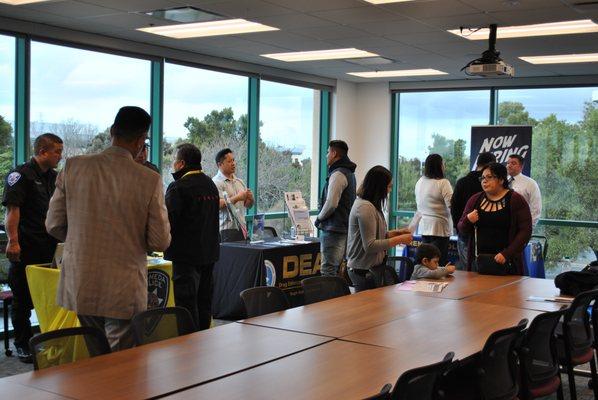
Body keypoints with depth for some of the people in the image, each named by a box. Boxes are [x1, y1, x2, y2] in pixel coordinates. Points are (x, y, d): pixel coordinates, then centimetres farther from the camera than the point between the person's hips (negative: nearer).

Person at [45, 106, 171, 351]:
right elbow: (160, 242, -8)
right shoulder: (149, 180, -12)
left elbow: (54, 225, 1)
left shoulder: (73, 167, -4)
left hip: (79, 286, 4)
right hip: (124, 292, -3)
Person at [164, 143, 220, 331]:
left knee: (186, 303, -3)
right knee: (204, 301, 16)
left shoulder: (178, 187, -15)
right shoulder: (210, 184, 12)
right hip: (210, 252, 8)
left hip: (186, 254, -8)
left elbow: (167, 220, -18)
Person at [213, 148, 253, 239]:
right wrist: (237, 198, -21)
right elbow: (217, 204, -17)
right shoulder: (216, 182, -4)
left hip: (241, 228, 6)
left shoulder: (239, 182, 17)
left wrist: (250, 198, -4)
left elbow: (248, 206, 18)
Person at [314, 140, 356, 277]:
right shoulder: (349, 172, 16)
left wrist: (319, 218, -6)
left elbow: (331, 203, -22)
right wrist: (322, 217, 15)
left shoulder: (338, 174, -15)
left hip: (333, 229, -10)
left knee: (328, 271, -9)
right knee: (336, 269, 17)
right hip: (344, 228, 10)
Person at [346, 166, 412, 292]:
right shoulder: (365, 207, -19)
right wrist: (399, 240, -16)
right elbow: (370, 245, -22)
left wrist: (396, 233, 7)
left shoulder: (365, 204, 12)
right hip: (365, 271, -10)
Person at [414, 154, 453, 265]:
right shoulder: (443, 183, -14)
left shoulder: (420, 182, 7)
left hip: (424, 228, 7)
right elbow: (451, 205, -18)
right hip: (439, 227, -7)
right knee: (439, 262, -4)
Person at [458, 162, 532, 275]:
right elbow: (462, 229, 14)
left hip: (507, 262, -3)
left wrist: (507, 254, -17)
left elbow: (525, 231, -8)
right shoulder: (475, 200, 9)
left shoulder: (516, 200, -2)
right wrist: (468, 220, -9)